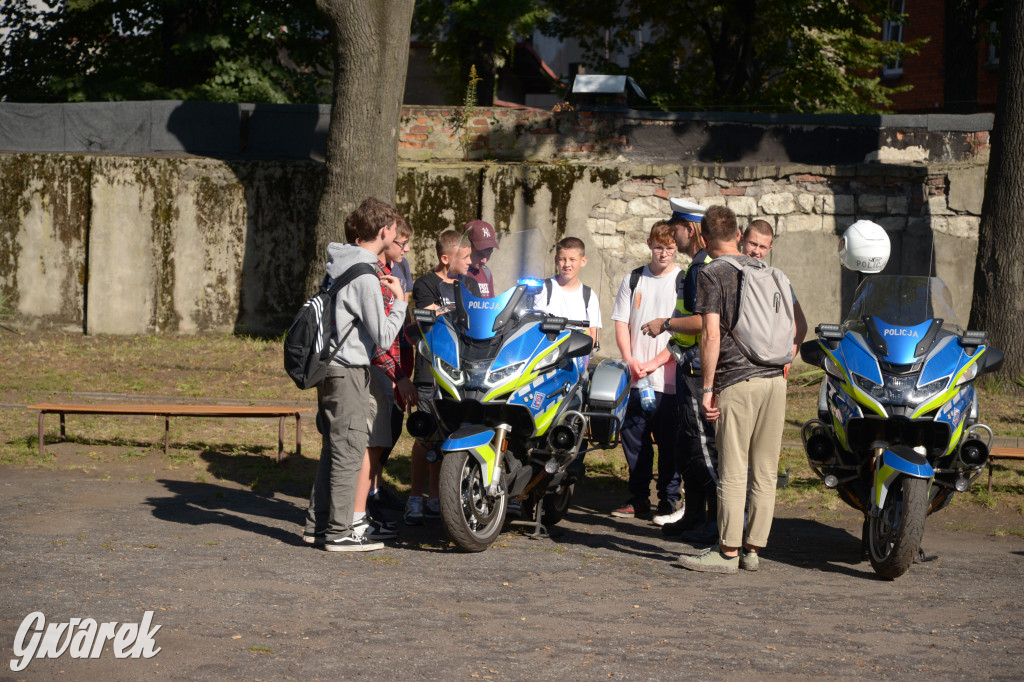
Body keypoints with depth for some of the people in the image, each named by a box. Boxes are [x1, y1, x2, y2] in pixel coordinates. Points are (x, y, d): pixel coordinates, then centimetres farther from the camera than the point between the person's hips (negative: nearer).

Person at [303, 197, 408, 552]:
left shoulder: (338, 262, 10)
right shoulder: (364, 276, -19)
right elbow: (383, 337, -18)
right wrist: (399, 302, -6)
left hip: (329, 366, 9)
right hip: (349, 371, -9)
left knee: (334, 449, 15)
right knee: (349, 451, -4)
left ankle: (318, 523, 20)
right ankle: (339, 532, -2)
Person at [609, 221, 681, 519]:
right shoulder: (633, 279, 11)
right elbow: (621, 322, 10)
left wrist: (654, 363, -13)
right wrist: (630, 360, -6)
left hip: (669, 379, -4)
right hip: (635, 380, 4)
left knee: (669, 443, -1)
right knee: (633, 439, 7)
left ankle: (669, 500, 8)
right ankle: (639, 500, 18)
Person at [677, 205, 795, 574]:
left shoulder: (711, 274, -3)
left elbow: (711, 334, -12)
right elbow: (793, 329, 17)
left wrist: (707, 387, -9)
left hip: (737, 380, -6)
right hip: (774, 378, 6)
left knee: (733, 470, -3)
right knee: (765, 471, 7)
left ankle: (727, 551, -1)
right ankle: (752, 548, 13)